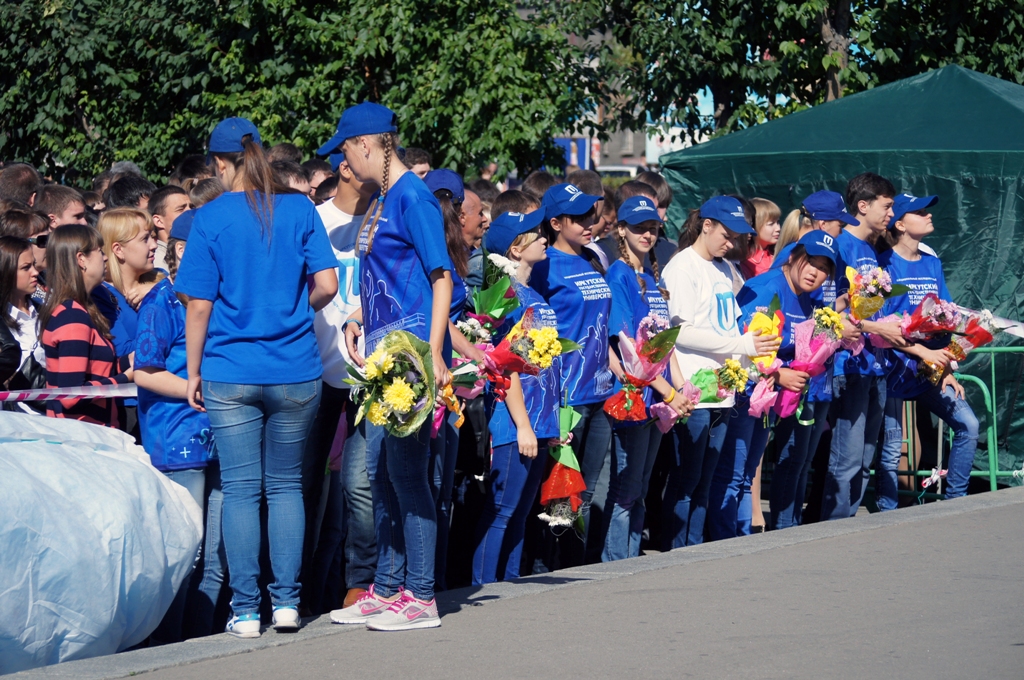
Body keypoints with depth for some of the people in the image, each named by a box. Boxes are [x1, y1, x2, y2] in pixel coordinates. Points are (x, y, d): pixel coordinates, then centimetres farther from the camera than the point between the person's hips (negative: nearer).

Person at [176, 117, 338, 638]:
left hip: (231, 375, -2)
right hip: (296, 373, 2)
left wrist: (193, 372, 4)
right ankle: (286, 601, 10)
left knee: (241, 491, 1)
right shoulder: (299, 209, 1)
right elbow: (326, 285, -2)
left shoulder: (210, 219, -5)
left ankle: (245, 610, 0)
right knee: (286, 485, 12)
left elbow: (199, 305, -5)